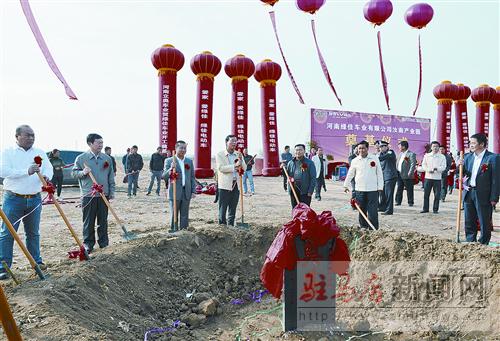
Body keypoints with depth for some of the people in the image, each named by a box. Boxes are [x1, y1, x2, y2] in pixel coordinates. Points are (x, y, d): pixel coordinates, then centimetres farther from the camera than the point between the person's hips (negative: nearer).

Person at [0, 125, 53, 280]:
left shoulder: (40, 153, 10)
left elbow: (49, 168, 0)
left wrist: (46, 176, -24)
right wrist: (27, 171, -26)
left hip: (35, 199, 4)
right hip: (13, 198, -3)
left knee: (33, 232, 14)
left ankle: (36, 260, 26)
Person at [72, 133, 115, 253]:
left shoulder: (107, 158, 7)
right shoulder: (81, 158, -1)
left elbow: (111, 176, 11)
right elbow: (74, 172, 3)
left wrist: (112, 191, 8)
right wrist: (83, 172, -17)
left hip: (104, 194, 3)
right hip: (88, 195, -2)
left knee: (103, 220, 10)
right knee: (88, 221, 4)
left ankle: (103, 242, 21)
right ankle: (88, 243, 14)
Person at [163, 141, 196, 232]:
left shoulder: (189, 161, 10)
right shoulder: (169, 161, -1)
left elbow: (192, 178, 12)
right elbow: (164, 177, -7)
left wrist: (193, 191, 4)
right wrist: (171, 169, -24)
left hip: (186, 193, 3)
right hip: (175, 193, -3)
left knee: (184, 216, 8)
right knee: (174, 215, 4)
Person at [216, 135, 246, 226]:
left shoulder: (238, 154, 13)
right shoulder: (220, 155, -2)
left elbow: (244, 168, 9)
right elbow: (220, 168, -16)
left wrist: (241, 160, -10)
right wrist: (235, 166, -19)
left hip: (236, 185, 5)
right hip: (224, 185, -4)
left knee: (233, 209, 11)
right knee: (223, 208, 0)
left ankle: (231, 226, 19)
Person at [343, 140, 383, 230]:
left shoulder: (375, 158, 1)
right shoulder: (355, 160, 6)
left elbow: (379, 173, 4)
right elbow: (350, 174, 14)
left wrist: (380, 186, 0)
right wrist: (346, 185, 14)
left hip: (372, 189, -2)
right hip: (360, 189, 2)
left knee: (373, 211, -3)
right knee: (362, 210, 8)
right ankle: (363, 227, 20)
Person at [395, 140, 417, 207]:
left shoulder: (411, 154, -9)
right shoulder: (400, 154, 17)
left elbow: (413, 164, -15)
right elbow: (397, 163, 21)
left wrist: (410, 173, -22)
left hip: (407, 175, -7)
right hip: (399, 175, 7)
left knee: (409, 190, 2)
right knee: (399, 189, 10)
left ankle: (410, 202, 12)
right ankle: (398, 201, 17)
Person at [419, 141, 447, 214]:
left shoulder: (442, 157, 4)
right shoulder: (426, 156, 10)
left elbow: (443, 167, -3)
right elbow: (423, 165, 5)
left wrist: (436, 168, -21)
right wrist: (428, 170, -14)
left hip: (437, 178, -1)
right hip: (428, 177, 1)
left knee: (437, 195, 1)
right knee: (426, 194, 3)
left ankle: (435, 209, 11)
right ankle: (425, 208, 11)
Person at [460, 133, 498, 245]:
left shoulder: (493, 158, -8)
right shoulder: (468, 157, 8)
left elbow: (496, 180, -10)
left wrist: (494, 198, -13)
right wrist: (460, 166, -8)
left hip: (483, 195, -5)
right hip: (468, 194, 6)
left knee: (485, 223, 5)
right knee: (469, 222, 13)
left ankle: (483, 244, 16)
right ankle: (470, 243, 25)